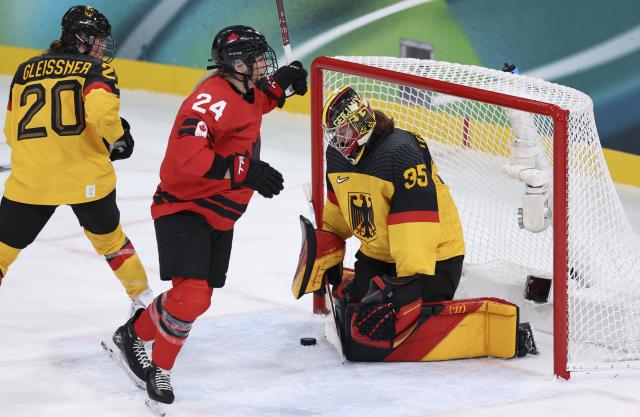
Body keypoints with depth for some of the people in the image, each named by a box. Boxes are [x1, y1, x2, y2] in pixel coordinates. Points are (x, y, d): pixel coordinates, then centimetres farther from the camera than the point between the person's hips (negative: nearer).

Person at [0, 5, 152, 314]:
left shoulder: (25, 71, 12)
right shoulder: (96, 69, -1)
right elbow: (101, 112, -20)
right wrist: (118, 137, -1)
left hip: (29, 179, 1)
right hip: (87, 179, -1)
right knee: (109, 238, 24)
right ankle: (142, 298, 37)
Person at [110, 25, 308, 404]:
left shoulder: (244, 92, 6)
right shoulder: (212, 97, -24)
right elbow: (187, 154, -36)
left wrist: (280, 82, 15)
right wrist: (247, 172, -38)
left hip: (219, 217, 10)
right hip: (184, 209, -10)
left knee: (199, 298, 14)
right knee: (190, 295, -19)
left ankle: (133, 334, 33)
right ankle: (159, 370, 0)